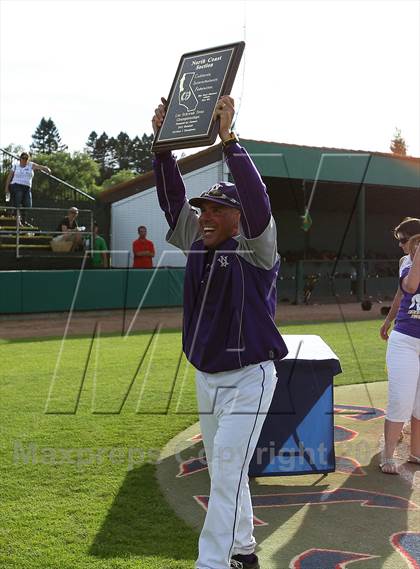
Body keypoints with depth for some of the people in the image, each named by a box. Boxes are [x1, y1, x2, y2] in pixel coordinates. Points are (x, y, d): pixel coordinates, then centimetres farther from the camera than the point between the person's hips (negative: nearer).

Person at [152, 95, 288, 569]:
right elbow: (172, 195, 4)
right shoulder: (197, 241, 5)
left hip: (248, 379, -7)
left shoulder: (256, 246, -12)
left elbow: (257, 201, -28)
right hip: (206, 376, 8)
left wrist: (228, 138, -32)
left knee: (227, 475, -9)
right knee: (222, 472, 17)